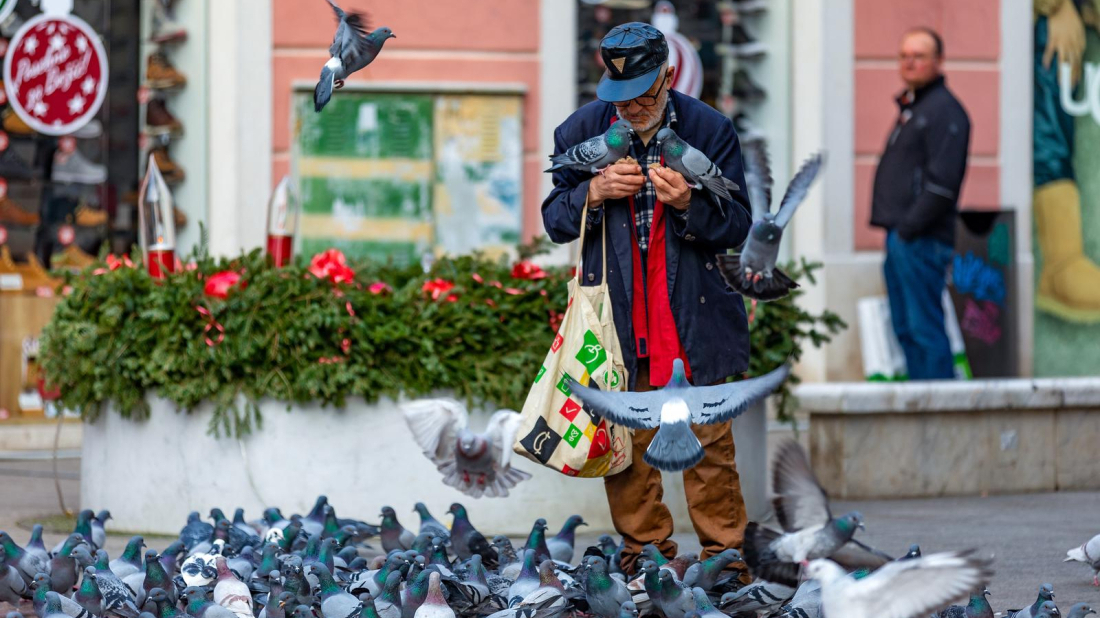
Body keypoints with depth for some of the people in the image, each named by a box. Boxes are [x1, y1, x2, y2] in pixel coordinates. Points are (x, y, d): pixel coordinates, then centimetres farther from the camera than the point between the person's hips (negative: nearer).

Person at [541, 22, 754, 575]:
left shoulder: (709, 130, -4)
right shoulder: (581, 131, 0)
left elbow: (739, 227, -1)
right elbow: (554, 221, 6)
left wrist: (689, 204, -22)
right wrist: (593, 193, -15)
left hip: (692, 316, -1)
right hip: (616, 316, 2)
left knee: (708, 438, 0)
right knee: (624, 438, 4)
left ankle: (722, 549, 11)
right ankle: (645, 545, 17)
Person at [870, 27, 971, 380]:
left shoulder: (944, 110, -10)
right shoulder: (910, 108, 21)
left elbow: (942, 182, -19)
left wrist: (909, 228, -18)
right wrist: (894, 228, 15)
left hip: (922, 241, -10)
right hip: (900, 236, 10)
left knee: (925, 328, -10)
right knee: (905, 328, 10)